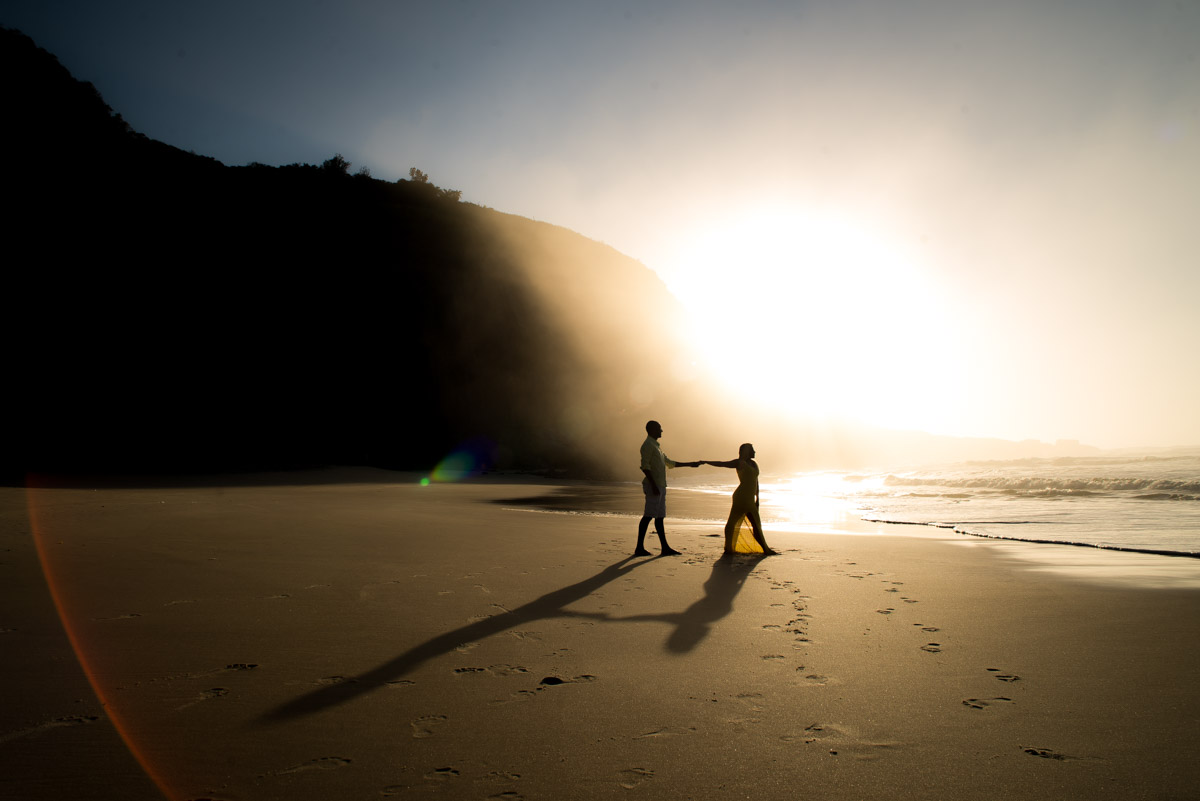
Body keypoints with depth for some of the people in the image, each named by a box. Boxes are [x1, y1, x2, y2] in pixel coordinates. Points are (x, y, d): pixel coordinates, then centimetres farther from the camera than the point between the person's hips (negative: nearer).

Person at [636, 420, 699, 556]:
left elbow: (670, 463, 31)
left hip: (660, 486, 10)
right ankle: (640, 548, -11)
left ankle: (665, 547, 9)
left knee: (660, 516, 8)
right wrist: (653, 485, -24)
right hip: (653, 486, -10)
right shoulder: (648, 445, -8)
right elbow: (644, 466, -18)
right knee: (648, 515, -12)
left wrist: (690, 464, 29)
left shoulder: (656, 446, 23)